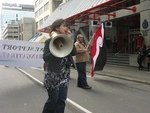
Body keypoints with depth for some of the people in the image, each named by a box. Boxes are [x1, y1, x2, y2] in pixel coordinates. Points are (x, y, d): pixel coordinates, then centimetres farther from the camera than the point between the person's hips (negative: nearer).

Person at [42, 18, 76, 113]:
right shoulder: (50, 41, -7)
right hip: (53, 74, -5)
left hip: (64, 74, 6)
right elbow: (45, 57, -15)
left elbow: (74, 52, 0)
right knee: (53, 99, 1)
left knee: (62, 100, 6)